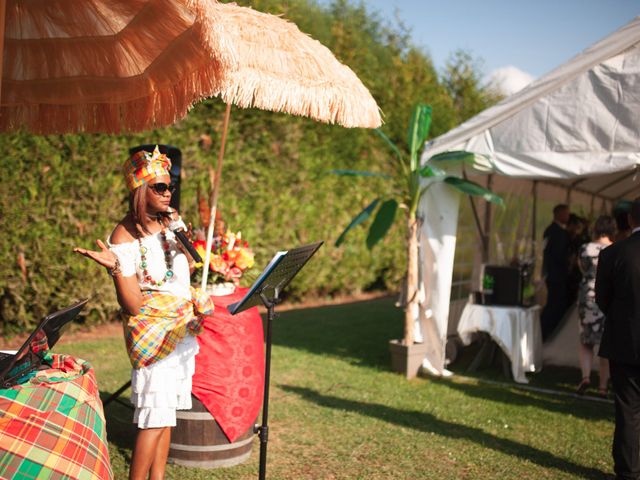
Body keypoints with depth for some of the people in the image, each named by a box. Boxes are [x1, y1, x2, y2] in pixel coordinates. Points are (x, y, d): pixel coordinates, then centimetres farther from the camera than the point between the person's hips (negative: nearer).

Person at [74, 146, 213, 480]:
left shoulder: (172, 220, 4)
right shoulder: (124, 238, -17)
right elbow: (133, 306, -21)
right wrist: (115, 267, -32)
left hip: (183, 329, 7)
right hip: (154, 335, -7)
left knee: (168, 412, 12)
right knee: (154, 417, -7)